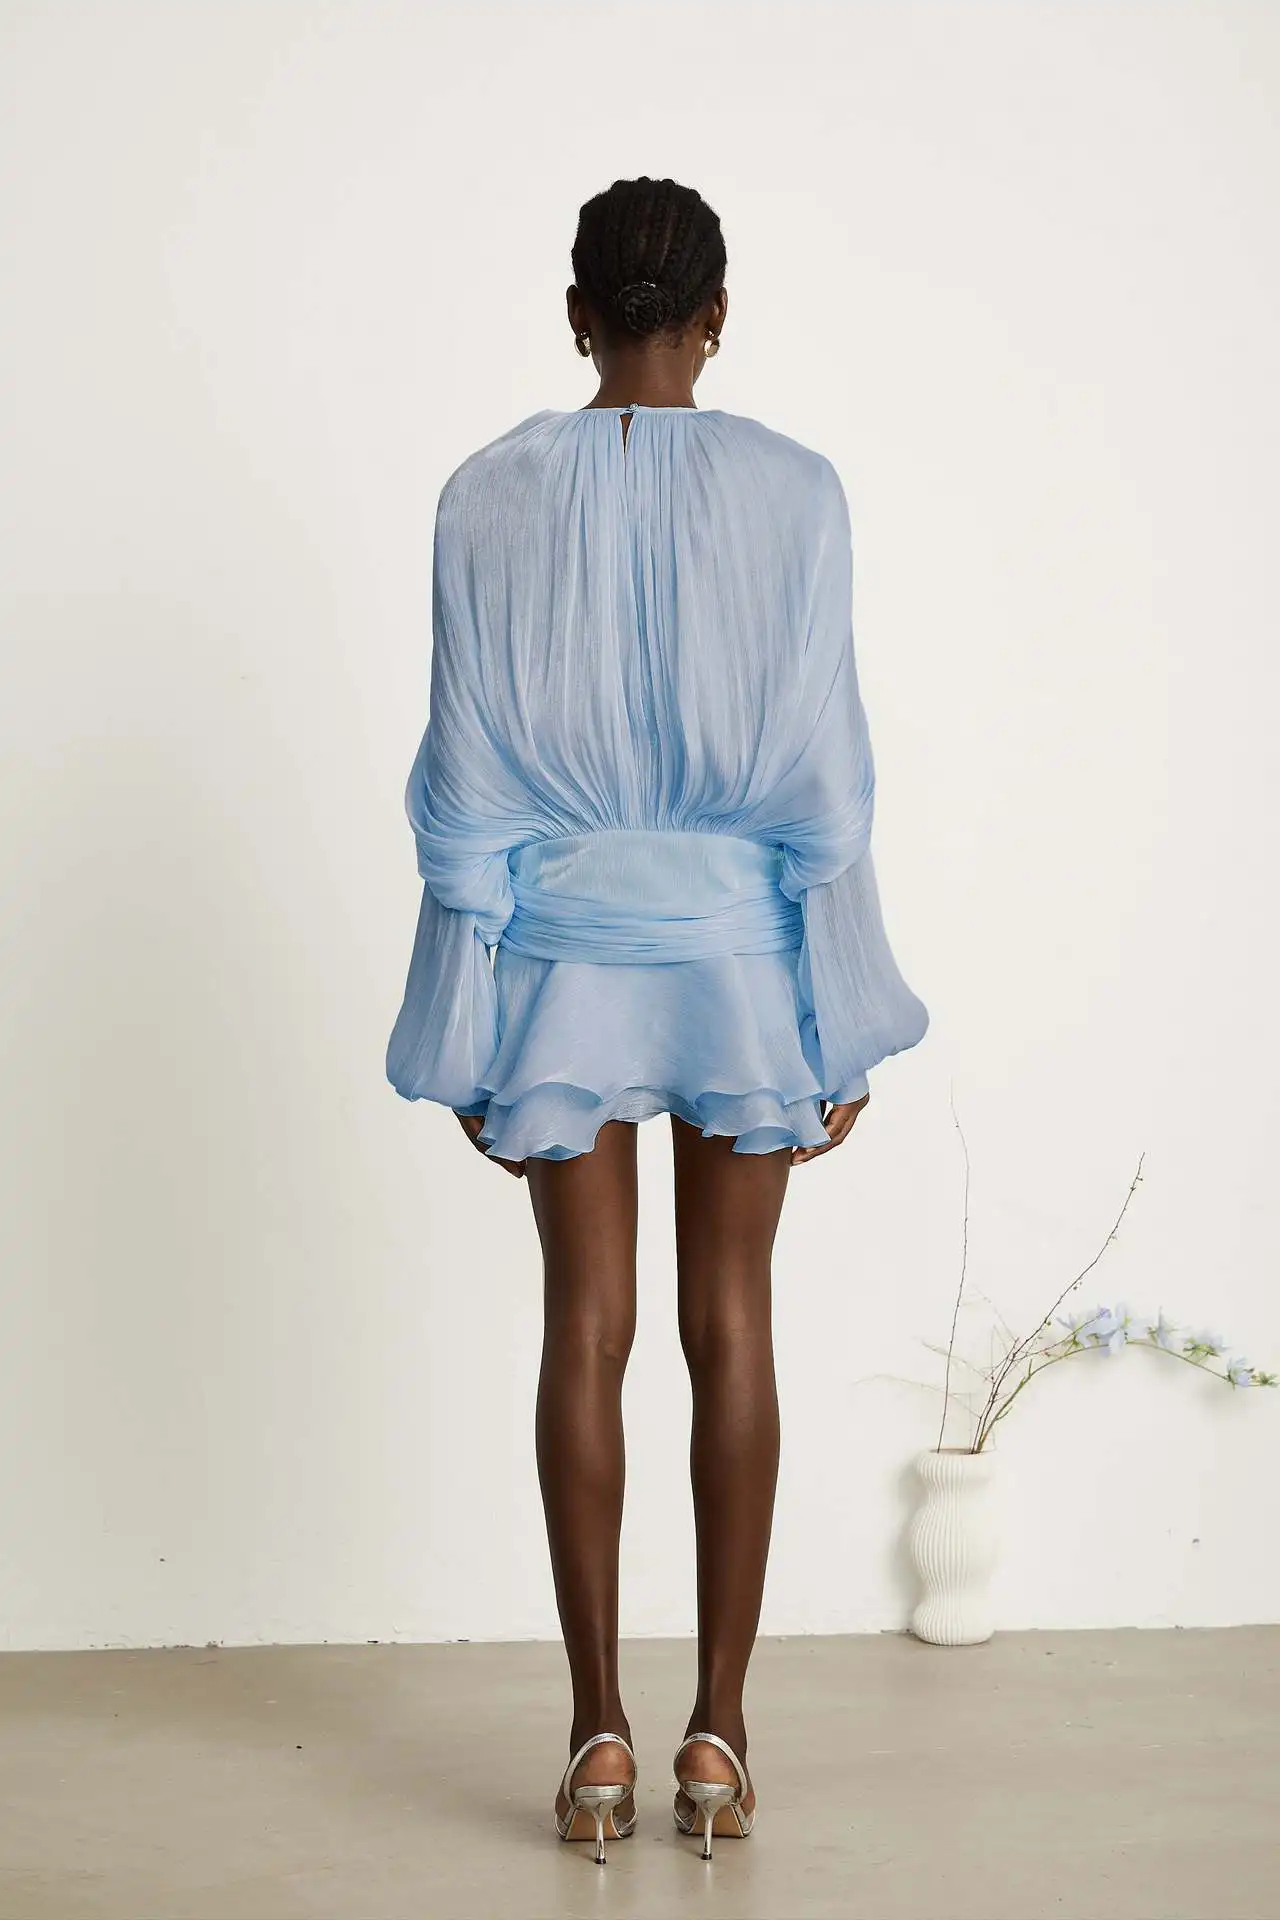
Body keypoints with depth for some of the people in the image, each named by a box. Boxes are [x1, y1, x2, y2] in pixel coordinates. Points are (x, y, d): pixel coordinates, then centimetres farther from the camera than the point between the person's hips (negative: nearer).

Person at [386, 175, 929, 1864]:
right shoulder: (793, 490, -6)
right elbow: (825, 776, -6)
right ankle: (718, 1734, 14)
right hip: (742, 956, 0)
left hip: (565, 951, 0)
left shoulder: (491, 498, -4)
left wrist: (467, 1034, 3)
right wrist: (842, 1024, 1)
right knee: (732, 1323, 8)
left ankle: (600, 1737, 13)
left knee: (586, 1327, 7)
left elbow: (466, 787, -3)